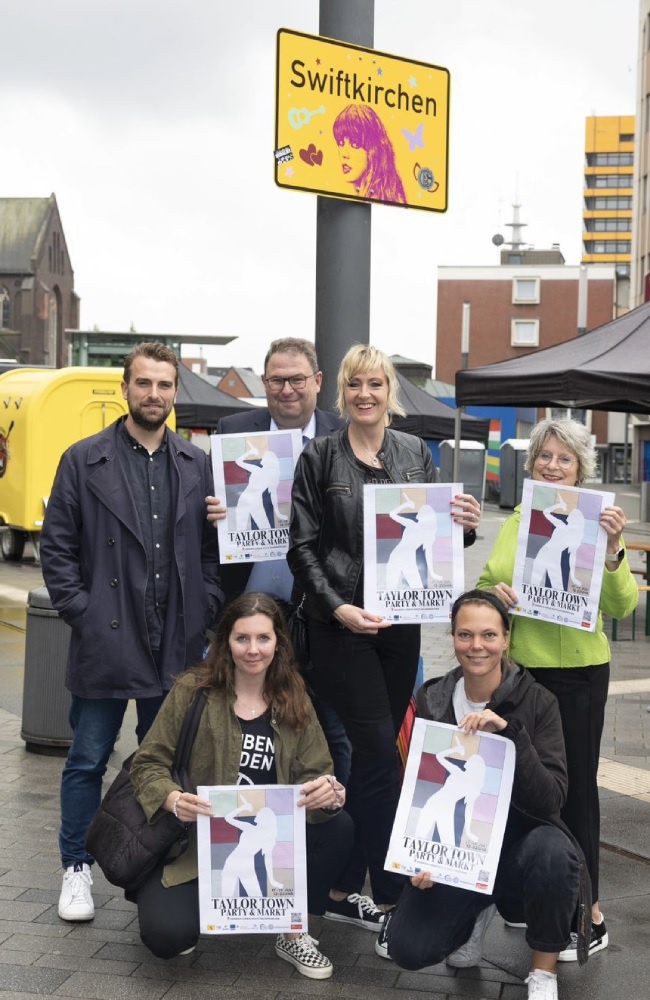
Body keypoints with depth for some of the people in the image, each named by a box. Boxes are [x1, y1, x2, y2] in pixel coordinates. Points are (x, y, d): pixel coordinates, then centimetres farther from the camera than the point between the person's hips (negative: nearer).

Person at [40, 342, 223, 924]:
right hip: (106, 642, -2)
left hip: (177, 646, 3)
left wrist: (205, 611, 0)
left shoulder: (197, 465, 7)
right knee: (88, 761, 6)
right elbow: (57, 548, -1)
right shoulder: (84, 460, -1)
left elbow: (213, 547, 10)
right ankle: (78, 870, 20)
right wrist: (80, 613, -8)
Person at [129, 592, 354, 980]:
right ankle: (203, 903, 14)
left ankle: (294, 931, 1)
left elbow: (316, 774, -4)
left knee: (338, 827, -23)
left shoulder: (295, 702, 1)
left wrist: (329, 791, -29)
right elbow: (148, 764, -7)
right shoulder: (193, 690, -8)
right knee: (168, 934, -26)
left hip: (271, 844, 3)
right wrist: (174, 799, -29)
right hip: (195, 840, -3)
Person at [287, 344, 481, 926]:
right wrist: (338, 607, -16)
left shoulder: (416, 453, 11)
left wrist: (464, 527, -9)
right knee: (380, 752, -8)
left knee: (372, 753, 9)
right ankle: (389, 894, 2)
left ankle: (345, 889, 20)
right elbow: (302, 546, -4)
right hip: (342, 622, -4)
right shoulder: (320, 457, -1)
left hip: (400, 620, 4)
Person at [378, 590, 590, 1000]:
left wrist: (509, 732, -34)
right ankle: (477, 912, 20)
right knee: (406, 949, -15)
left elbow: (551, 798, -23)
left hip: (518, 842, -2)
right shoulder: (431, 700, -4)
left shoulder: (538, 701, -13)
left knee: (552, 849, -37)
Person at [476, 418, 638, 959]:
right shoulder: (514, 523, 8)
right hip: (516, 667, 5)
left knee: (575, 787, 3)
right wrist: (496, 592, -6)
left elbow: (622, 606, -13)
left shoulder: (595, 523, -6)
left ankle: (588, 914, 15)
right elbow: (483, 586, 15)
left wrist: (612, 550, -27)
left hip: (576, 672, -5)